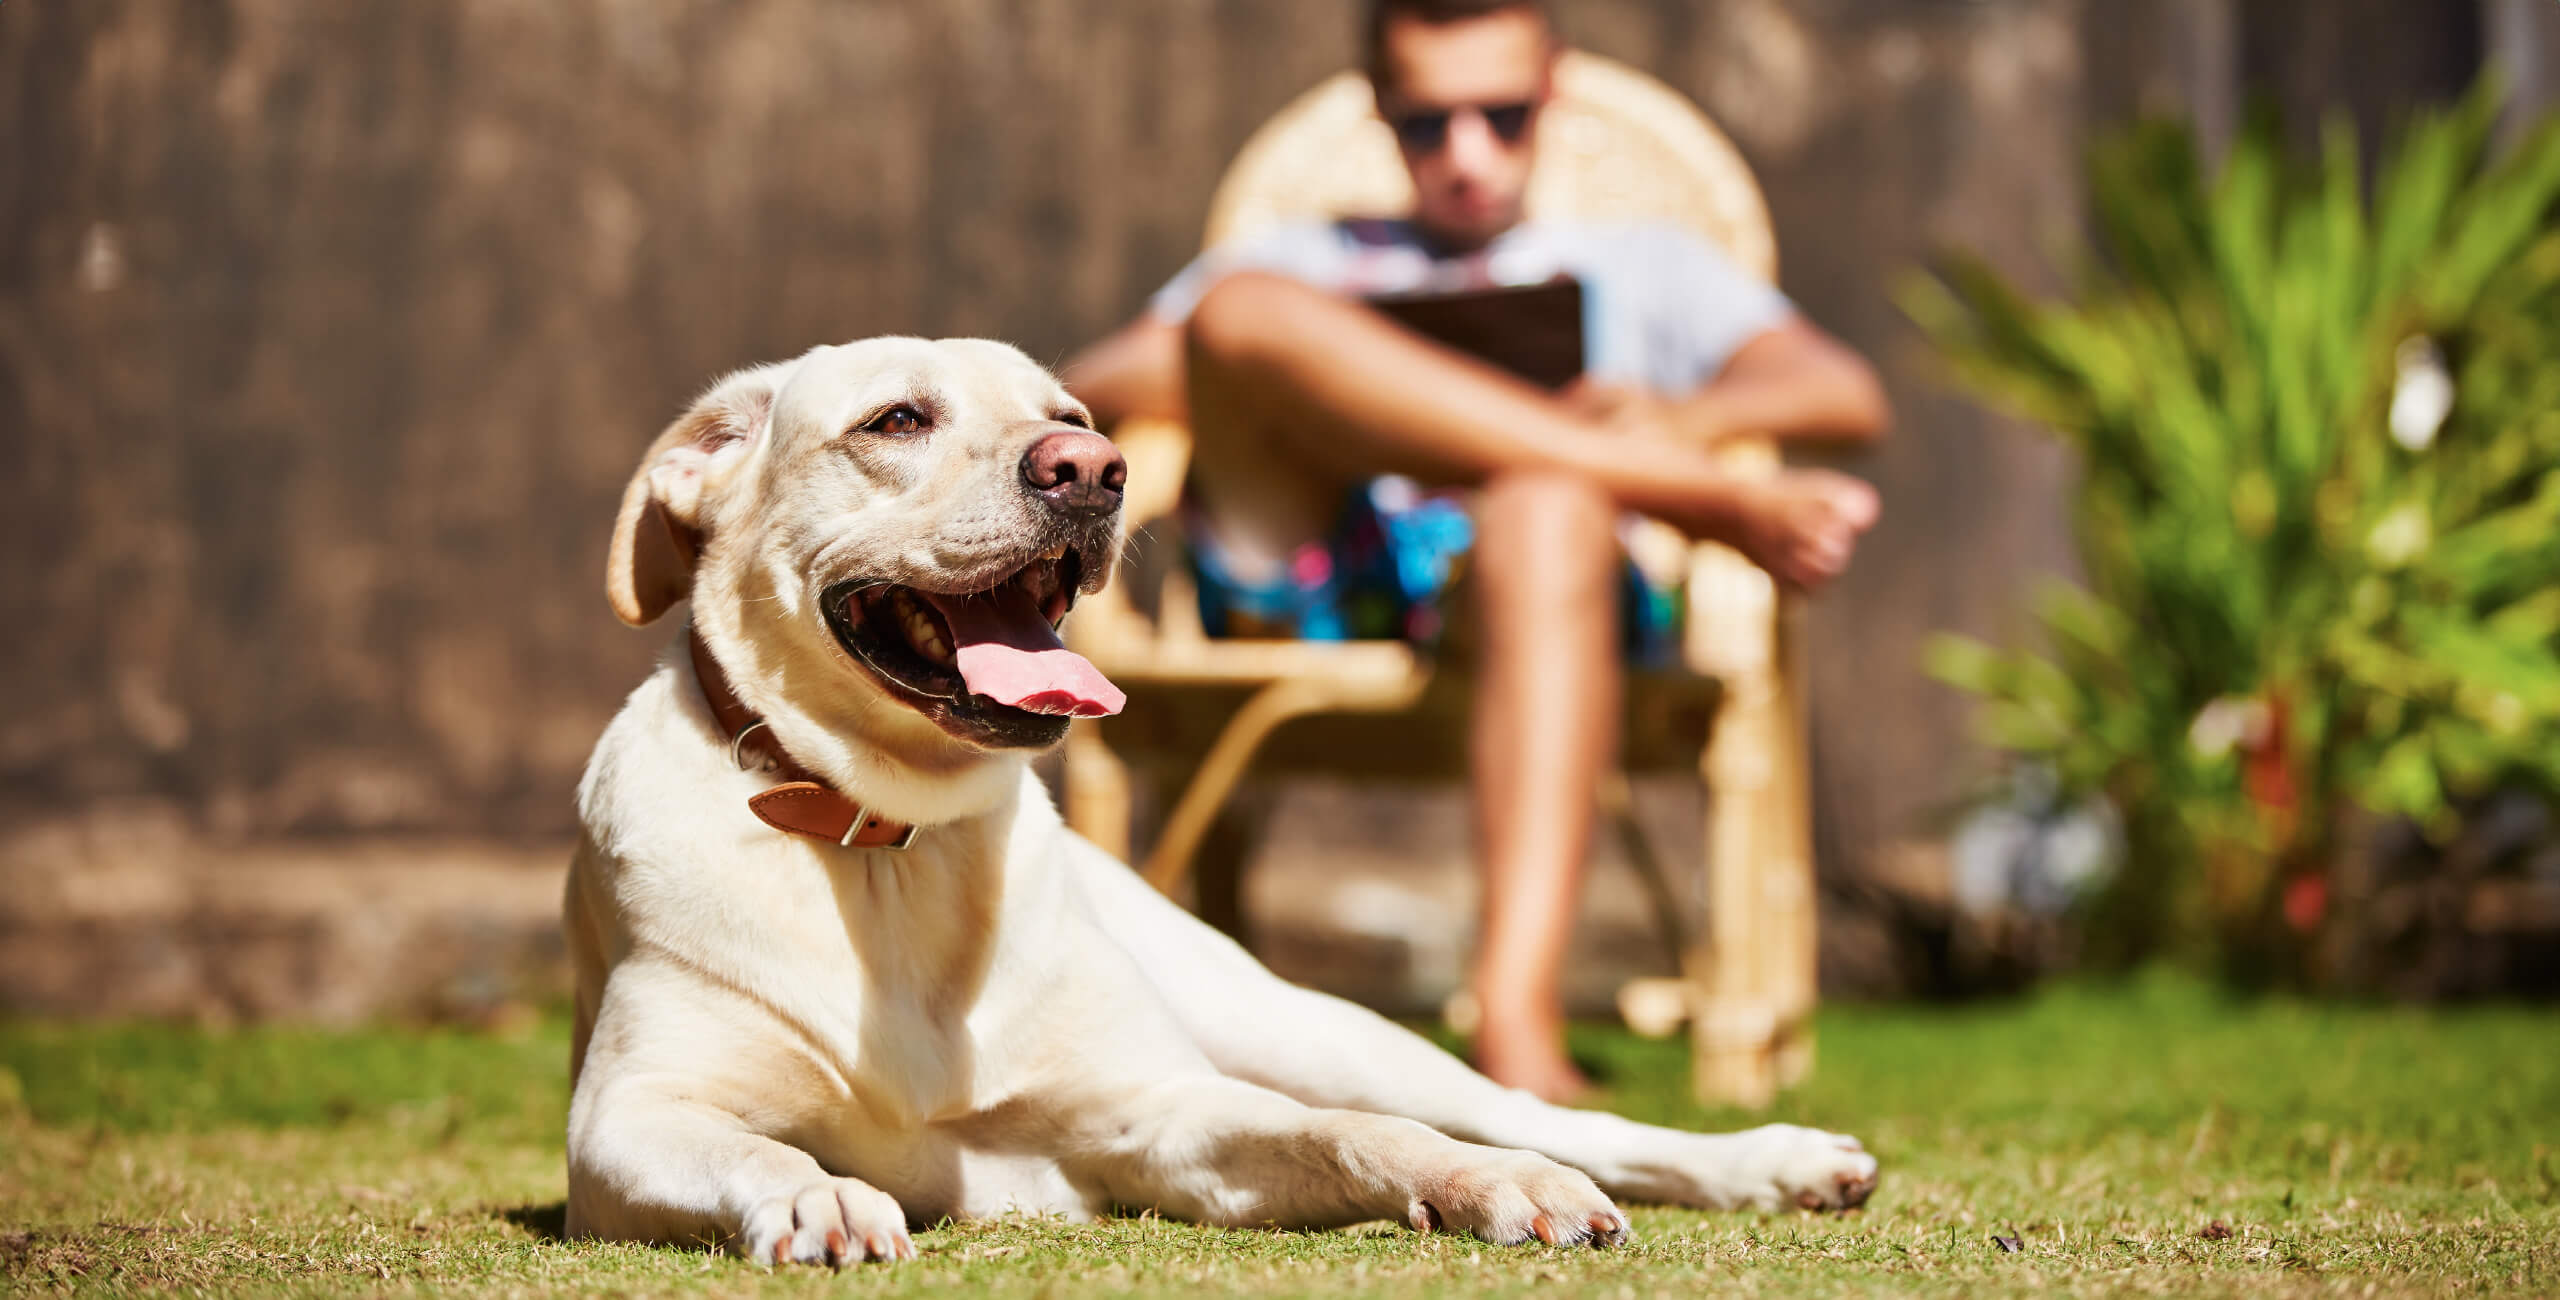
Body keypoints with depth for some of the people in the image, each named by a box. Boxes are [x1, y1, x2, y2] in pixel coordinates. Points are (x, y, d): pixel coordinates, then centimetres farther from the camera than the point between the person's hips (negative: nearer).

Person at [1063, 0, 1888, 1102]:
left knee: (1552, 507, -38)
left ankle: (1518, 1014, -55)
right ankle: (1723, 503, -27)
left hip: (1513, 595, -1)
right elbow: (1078, 395, 16)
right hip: (1297, 583, 1)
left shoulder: (1642, 268, 33)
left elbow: (1848, 398, 15)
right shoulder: (1295, 263, 34)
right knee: (1246, 310, -25)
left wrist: (1687, 416, -7)